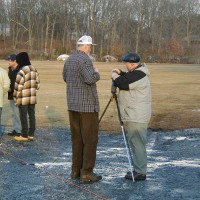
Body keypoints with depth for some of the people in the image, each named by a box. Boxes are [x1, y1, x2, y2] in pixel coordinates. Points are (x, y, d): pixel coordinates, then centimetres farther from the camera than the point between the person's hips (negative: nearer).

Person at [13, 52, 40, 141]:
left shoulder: (22, 71, -16)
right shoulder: (34, 69, 6)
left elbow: (18, 86, -14)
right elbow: (37, 83, 10)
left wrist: (15, 96, -4)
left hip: (23, 98, -7)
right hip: (33, 97, 7)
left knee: (23, 116, 1)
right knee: (32, 115, 11)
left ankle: (24, 135, 6)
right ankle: (31, 134, 16)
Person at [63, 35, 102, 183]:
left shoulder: (69, 59, 12)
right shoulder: (84, 59, -15)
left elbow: (65, 78, 26)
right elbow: (90, 79, -28)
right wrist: (96, 73, -9)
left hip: (73, 105, 8)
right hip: (87, 105, -8)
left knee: (77, 138, 13)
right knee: (90, 139, -2)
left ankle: (76, 170, 17)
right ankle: (86, 173, -1)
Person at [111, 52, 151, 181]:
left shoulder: (137, 75, -18)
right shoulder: (138, 73, 15)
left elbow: (123, 83, -26)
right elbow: (128, 80, 30)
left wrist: (115, 77, -7)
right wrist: (120, 73, 13)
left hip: (136, 117, -11)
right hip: (135, 116, 11)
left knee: (138, 144, -7)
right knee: (136, 143, 15)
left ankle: (140, 172, -4)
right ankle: (139, 170, 22)